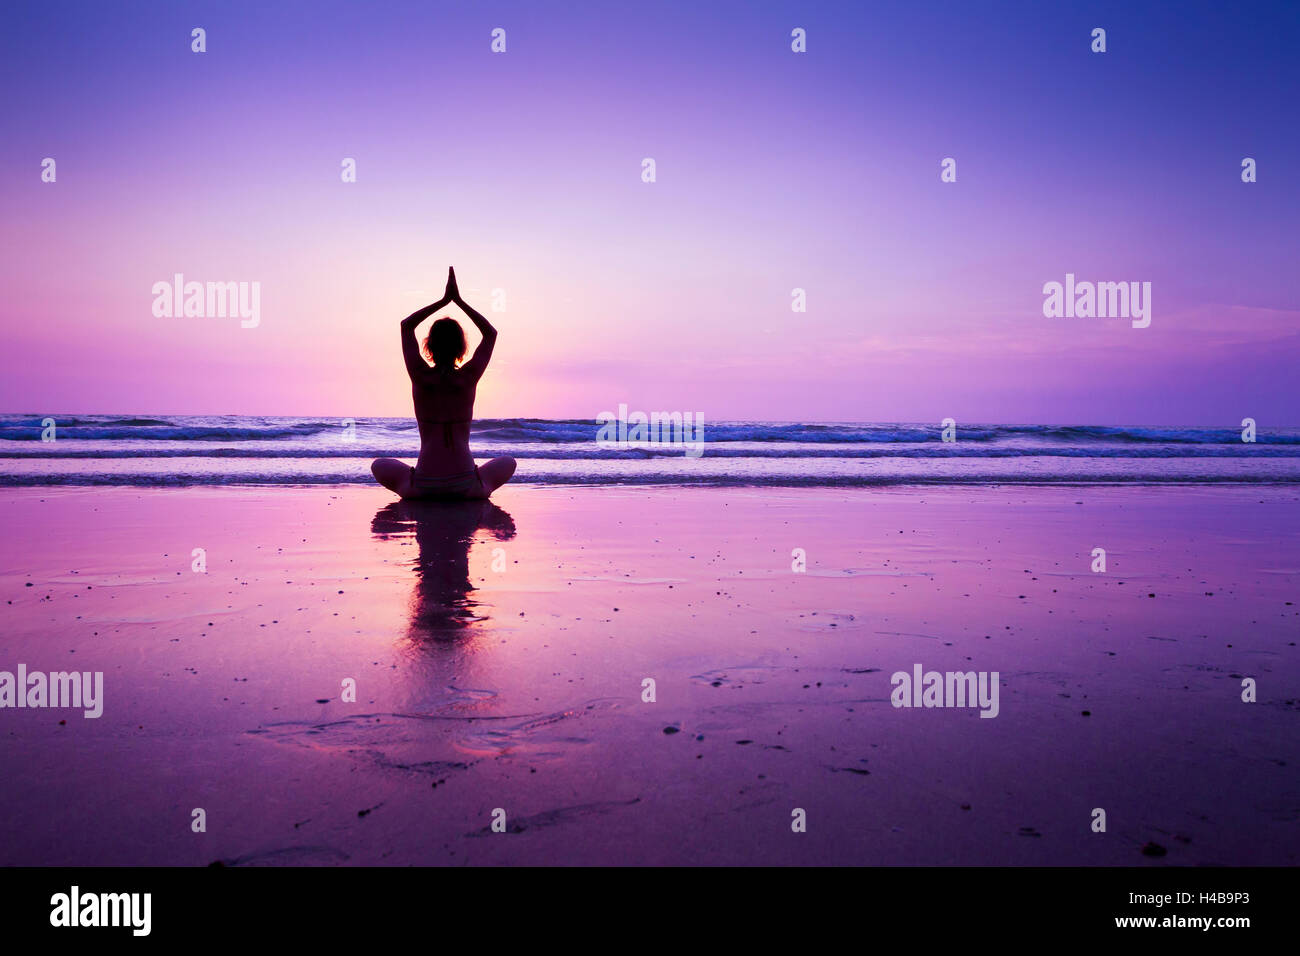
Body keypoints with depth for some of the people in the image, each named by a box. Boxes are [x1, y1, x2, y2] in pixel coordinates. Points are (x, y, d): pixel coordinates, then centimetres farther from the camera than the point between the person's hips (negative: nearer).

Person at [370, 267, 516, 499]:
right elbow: (491, 333, 15)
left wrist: (443, 300, 14)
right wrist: (459, 300, 13)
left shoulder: (420, 376, -3)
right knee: (507, 462, 30)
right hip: (467, 489, 0)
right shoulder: (469, 377, -3)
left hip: (422, 488, 0)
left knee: (379, 465, 30)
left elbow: (406, 325, 15)